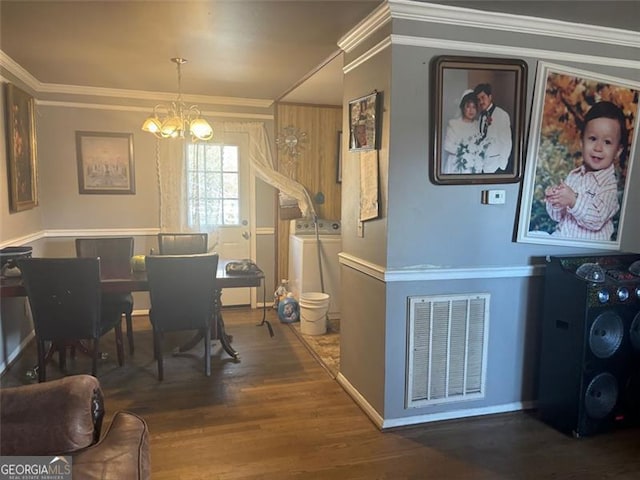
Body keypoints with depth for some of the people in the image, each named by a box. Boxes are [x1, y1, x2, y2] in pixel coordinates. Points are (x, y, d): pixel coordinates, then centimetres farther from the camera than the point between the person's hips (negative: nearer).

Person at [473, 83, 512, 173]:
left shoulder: (502, 115, -10)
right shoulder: (481, 115, 8)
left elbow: (506, 142, -10)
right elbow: (481, 139, 11)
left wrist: (502, 166, -11)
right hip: (481, 163, 5)